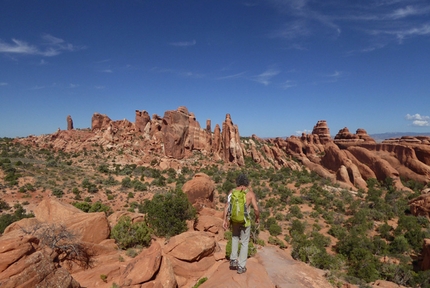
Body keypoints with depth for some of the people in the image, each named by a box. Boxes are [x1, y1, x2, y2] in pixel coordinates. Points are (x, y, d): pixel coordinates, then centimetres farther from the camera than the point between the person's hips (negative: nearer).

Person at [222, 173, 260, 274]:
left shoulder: (232, 192, -4)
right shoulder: (250, 193, -11)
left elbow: (226, 207, -8)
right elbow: (256, 209, -13)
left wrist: (224, 220, -4)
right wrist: (257, 218, 6)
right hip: (245, 221, -2)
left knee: (235, 237, 31)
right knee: (244, 243, 17)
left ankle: (233, 260, 23)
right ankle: (241, 267, 21)